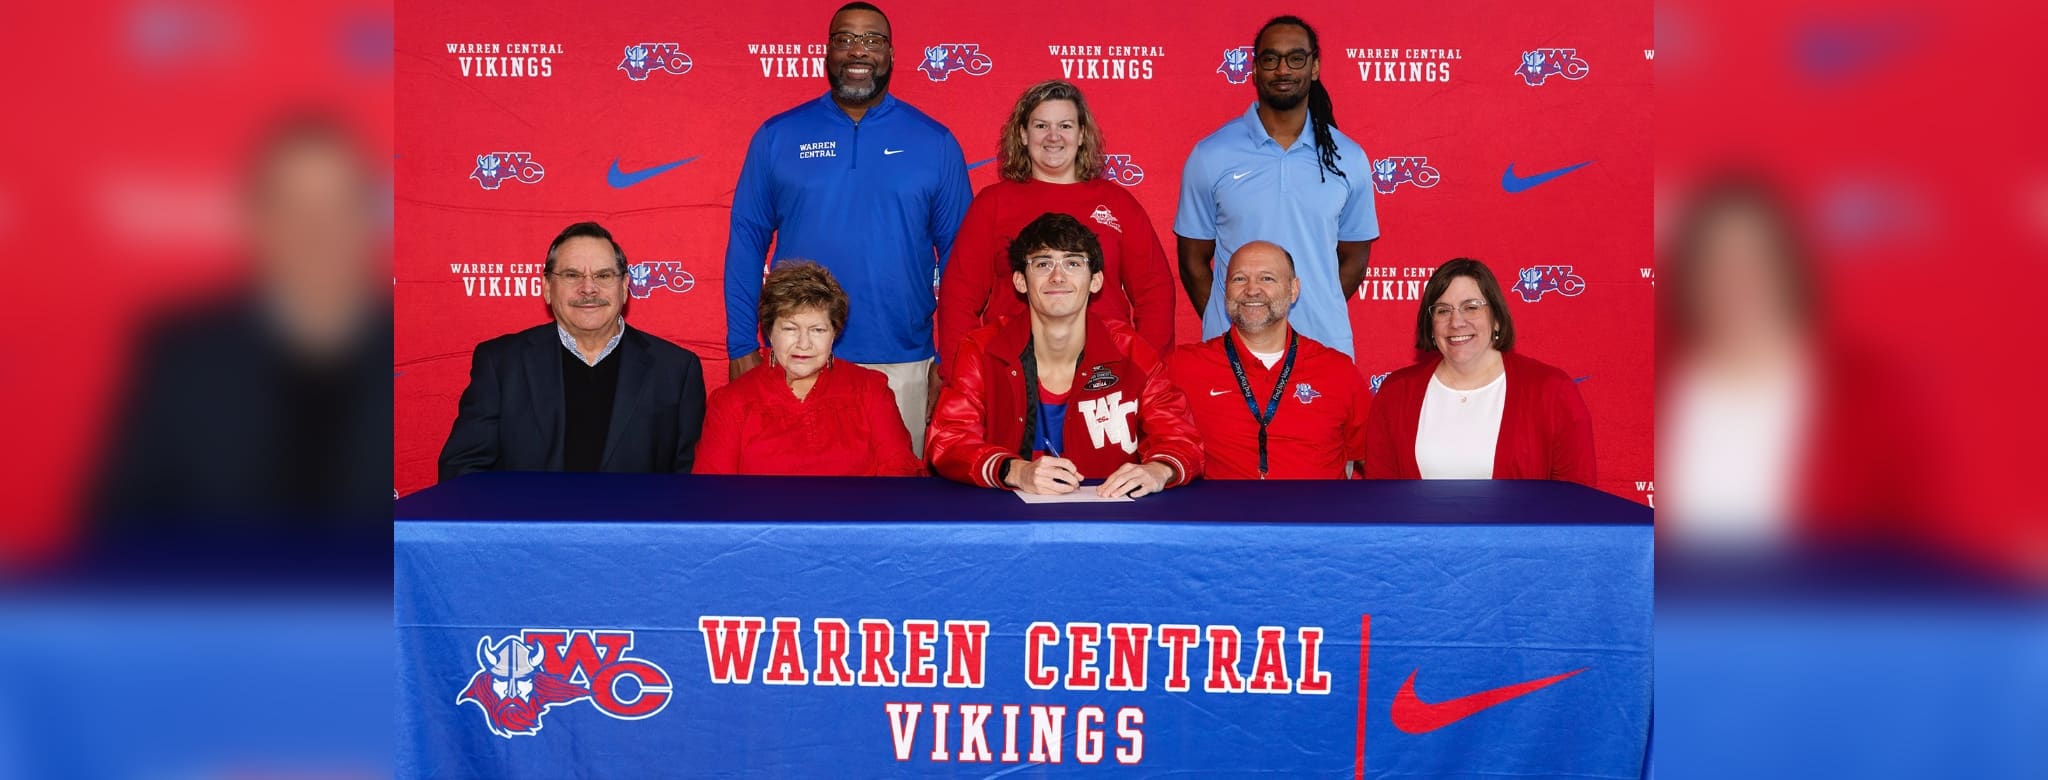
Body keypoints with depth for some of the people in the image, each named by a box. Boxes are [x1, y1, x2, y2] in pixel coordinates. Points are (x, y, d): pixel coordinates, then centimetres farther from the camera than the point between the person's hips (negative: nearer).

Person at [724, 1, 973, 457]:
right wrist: (742, 347, -1)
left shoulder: (934, 142, 4)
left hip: (902, 366, 0)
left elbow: (959, 255, 6)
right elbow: (746, 243, 5)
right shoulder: (777, 137, 4)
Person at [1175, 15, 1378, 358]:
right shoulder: (1211, 156, -2)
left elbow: (1354, 260, 9)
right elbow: (1194, 261, 3)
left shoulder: (1348, 159, 3)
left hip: (1325, 345, 1)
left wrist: (1317, 316, -1)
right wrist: (1224, 327, -3)